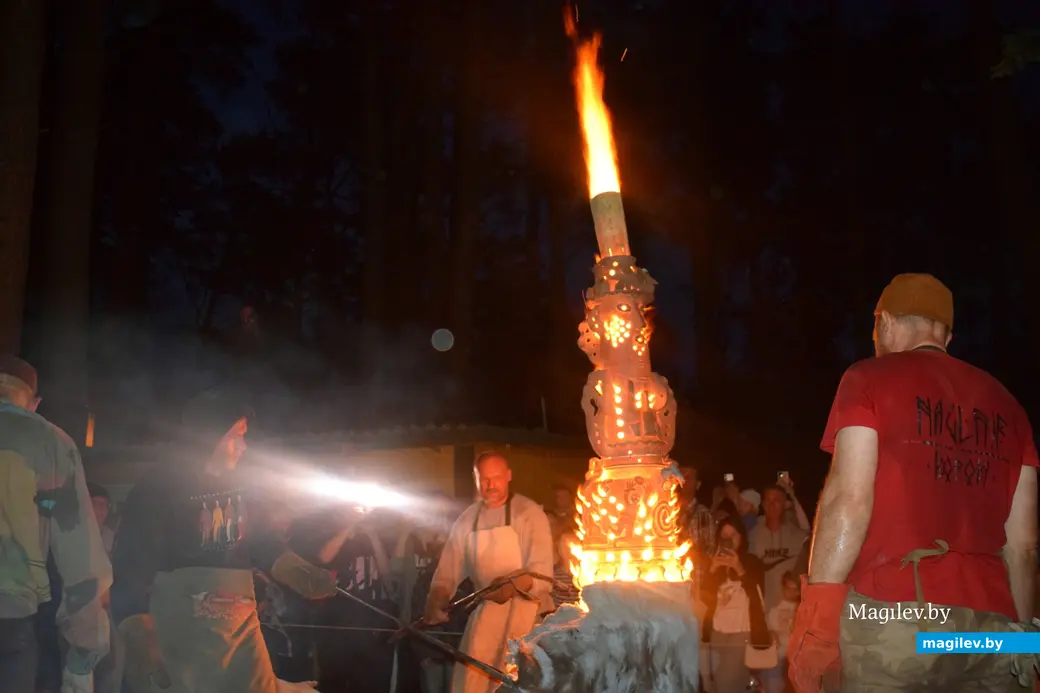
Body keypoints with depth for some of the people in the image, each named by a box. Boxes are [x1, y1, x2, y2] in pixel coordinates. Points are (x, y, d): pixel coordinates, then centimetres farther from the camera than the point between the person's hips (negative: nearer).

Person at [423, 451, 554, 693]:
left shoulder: (530, 513, -7)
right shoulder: (467, 519, 7)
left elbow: (541, 569, -15)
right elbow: (449, 568, 6)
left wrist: (514, 586, -34)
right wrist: (436, 602, -10)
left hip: (522, 606, -5)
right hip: (486, 608, 5)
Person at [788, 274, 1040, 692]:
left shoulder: (869, 379, 3)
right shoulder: (1004, 402, 17)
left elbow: (849, 498, -9)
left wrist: (817, 615, -9)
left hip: (893, 612, -5)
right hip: (990, 622, 5)